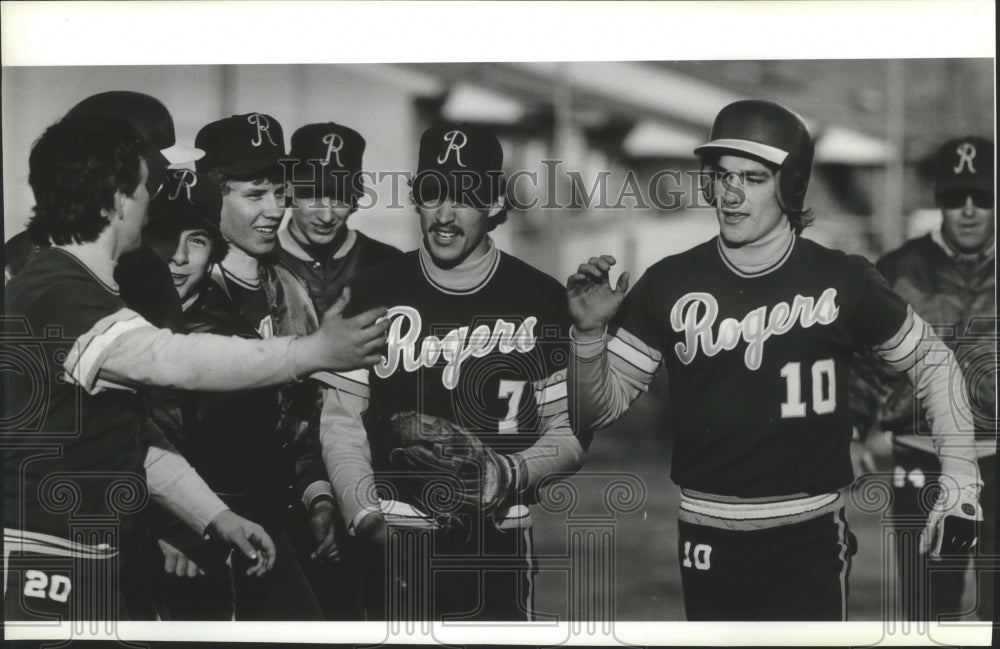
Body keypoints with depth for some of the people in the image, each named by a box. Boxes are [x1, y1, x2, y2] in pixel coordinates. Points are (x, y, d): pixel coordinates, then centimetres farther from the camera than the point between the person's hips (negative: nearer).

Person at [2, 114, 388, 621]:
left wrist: (216, 517, 13)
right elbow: (176, 361, -28)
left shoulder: (86, 292, 16)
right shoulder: (53, 298, -18)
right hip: (45, 574, -10)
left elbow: (133, 435, 19)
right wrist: (314, 352, -20)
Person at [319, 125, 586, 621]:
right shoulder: (375, 293, 3)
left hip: (499, 544, 1)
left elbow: (568, 430, 4)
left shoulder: (542, 301, 3)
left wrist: (510, 473, -13)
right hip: (395, 542, 0)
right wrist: (364, 510, -9)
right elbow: (341, 417, 3)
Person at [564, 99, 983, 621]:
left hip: (809, 541, -2)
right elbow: (596, 411, 2)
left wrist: (960, 479, 1)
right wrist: (589, 332, -16)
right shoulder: (670, 284, -2)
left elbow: (930, 361, 9)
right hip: (706, 543, 2)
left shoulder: (843, 281, -5)